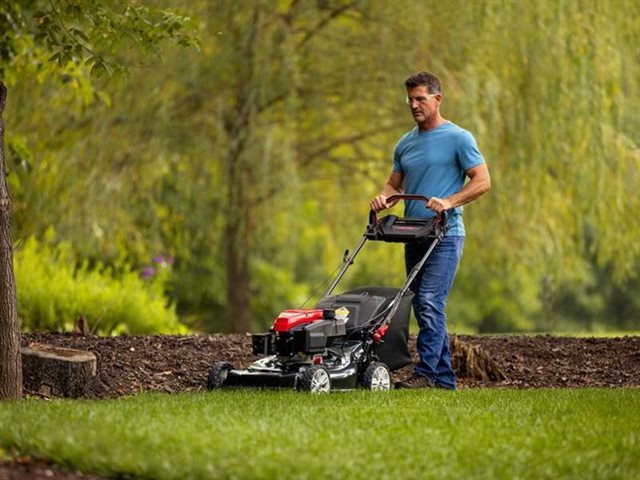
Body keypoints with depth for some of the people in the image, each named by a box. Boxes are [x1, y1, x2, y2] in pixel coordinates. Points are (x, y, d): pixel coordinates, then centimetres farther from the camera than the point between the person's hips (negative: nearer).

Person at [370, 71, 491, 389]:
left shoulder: (459, 139, -6)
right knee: (423, 307, 8)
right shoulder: (405, 143, 15)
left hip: (445, 235, -8)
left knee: (430, 302, -17)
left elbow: (482, 181, -8)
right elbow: (395, 184, 21)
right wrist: (384, 197, -2)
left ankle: (426, 373, -16)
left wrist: (448, 202, -20)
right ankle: (444, 376, 14)